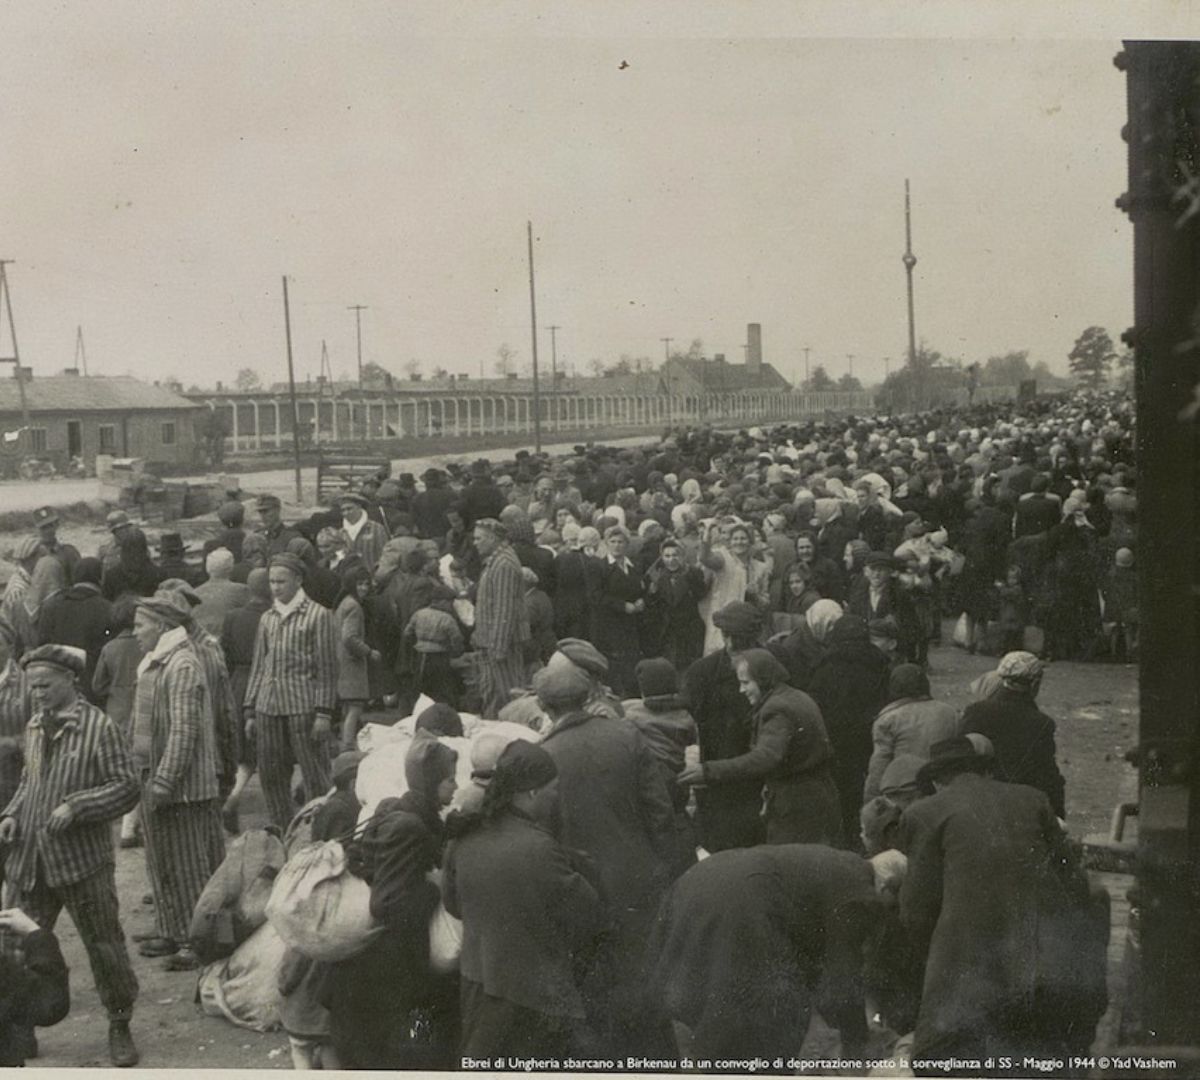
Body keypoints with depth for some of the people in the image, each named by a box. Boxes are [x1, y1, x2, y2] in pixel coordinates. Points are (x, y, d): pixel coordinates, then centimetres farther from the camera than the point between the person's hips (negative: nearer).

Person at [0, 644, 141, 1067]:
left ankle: (119, 1027, 22)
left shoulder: (99, 727, -10)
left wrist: (76, 807, -20)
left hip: (82, 860, -5)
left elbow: (127, 787, -11)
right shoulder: (34, 728, 11)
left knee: (105, 945, 4)